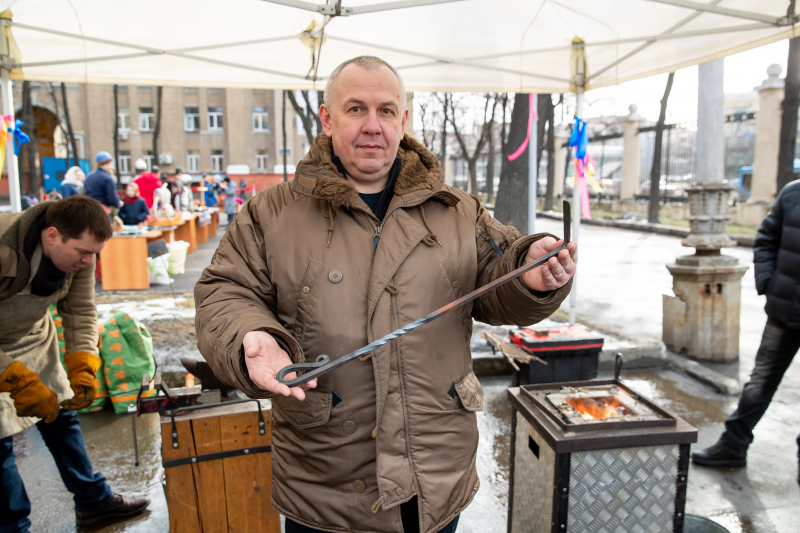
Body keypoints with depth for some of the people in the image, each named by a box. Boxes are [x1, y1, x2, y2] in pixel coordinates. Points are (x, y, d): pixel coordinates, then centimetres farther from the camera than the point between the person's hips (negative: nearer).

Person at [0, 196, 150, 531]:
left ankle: (93, 501, 27)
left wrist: (83, 367, -18)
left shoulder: (78, 252, -16)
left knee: (62, 417, 12)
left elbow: (81, 311, -7)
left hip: (33, 335, 6)